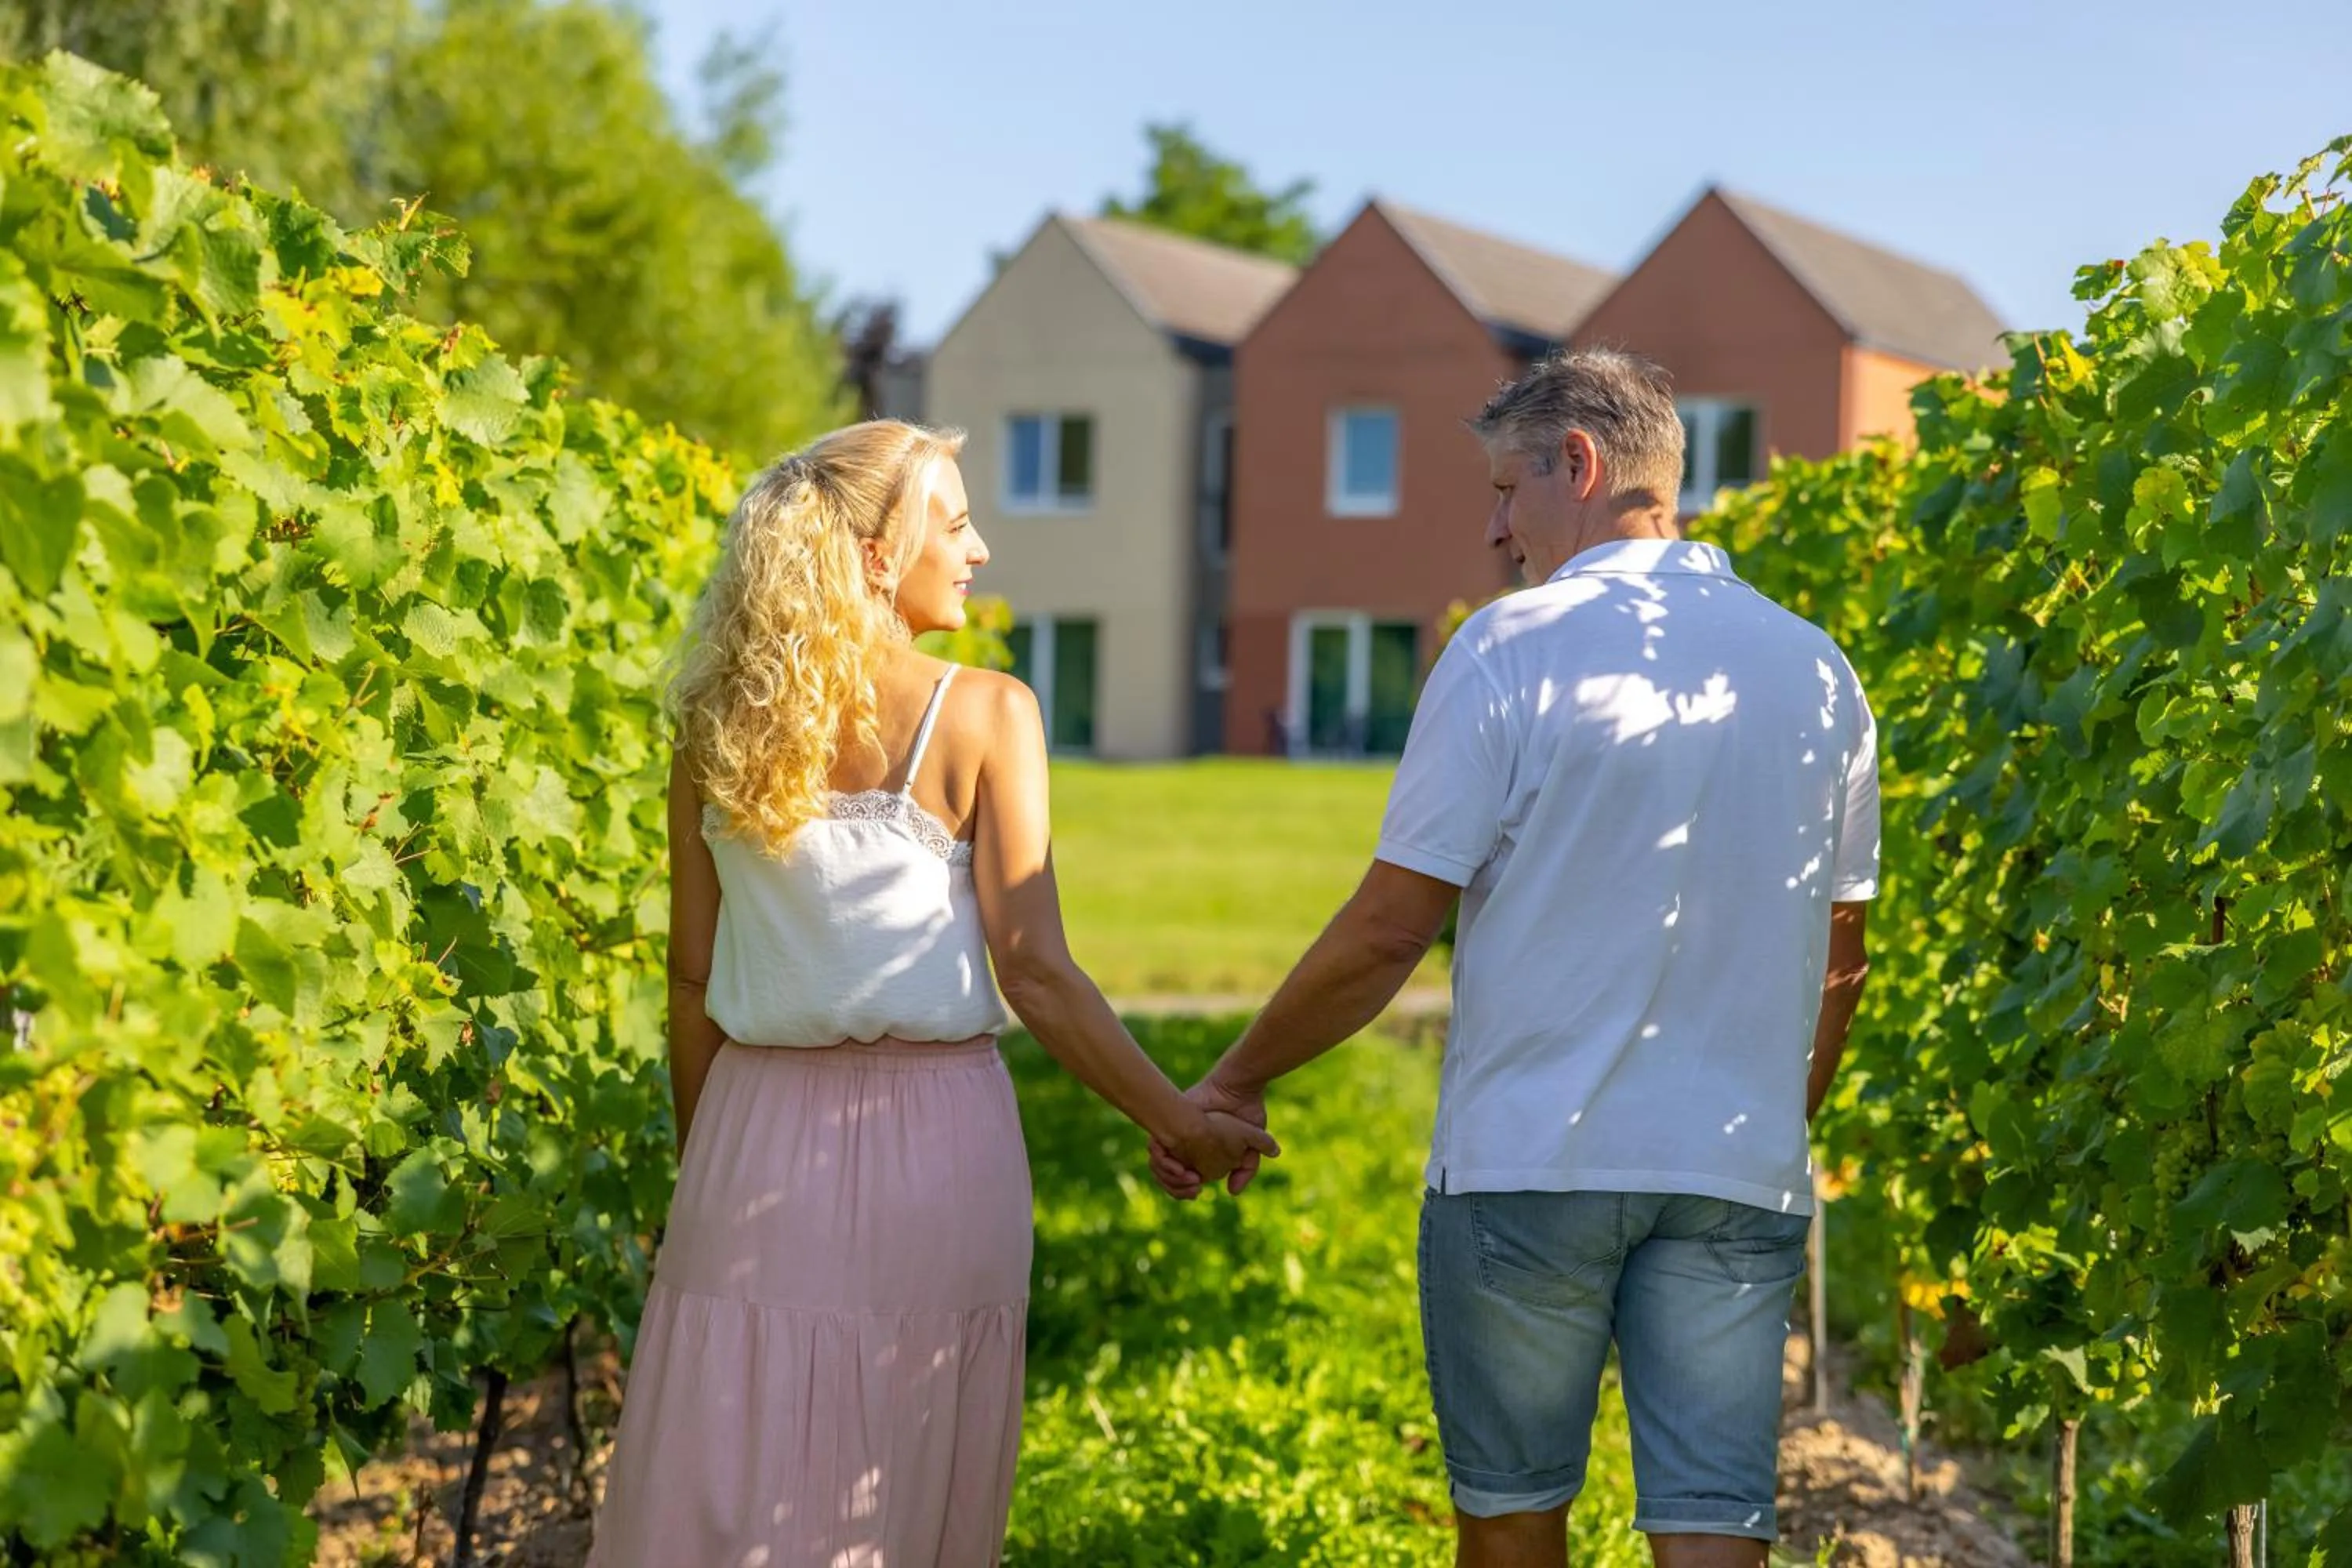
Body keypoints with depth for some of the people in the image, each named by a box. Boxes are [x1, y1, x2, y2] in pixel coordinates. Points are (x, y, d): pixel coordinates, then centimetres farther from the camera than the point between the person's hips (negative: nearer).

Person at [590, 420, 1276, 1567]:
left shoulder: (719, 722, 3)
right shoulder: (983, 715, -6)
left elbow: (692, 980, 5)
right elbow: (1035, 973, -10)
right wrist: (1177, 1121, -1)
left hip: (761, 1132, 3)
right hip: (934, 1132, -2)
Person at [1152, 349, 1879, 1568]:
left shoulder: (1512, 649, -8)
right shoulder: (1818, 672, 8)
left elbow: (1390, 930, -8)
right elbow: (1836, 961, 15)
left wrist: (1236, 1081, 4)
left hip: (1530, 1158, -4)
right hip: (1739, 1174, 4)